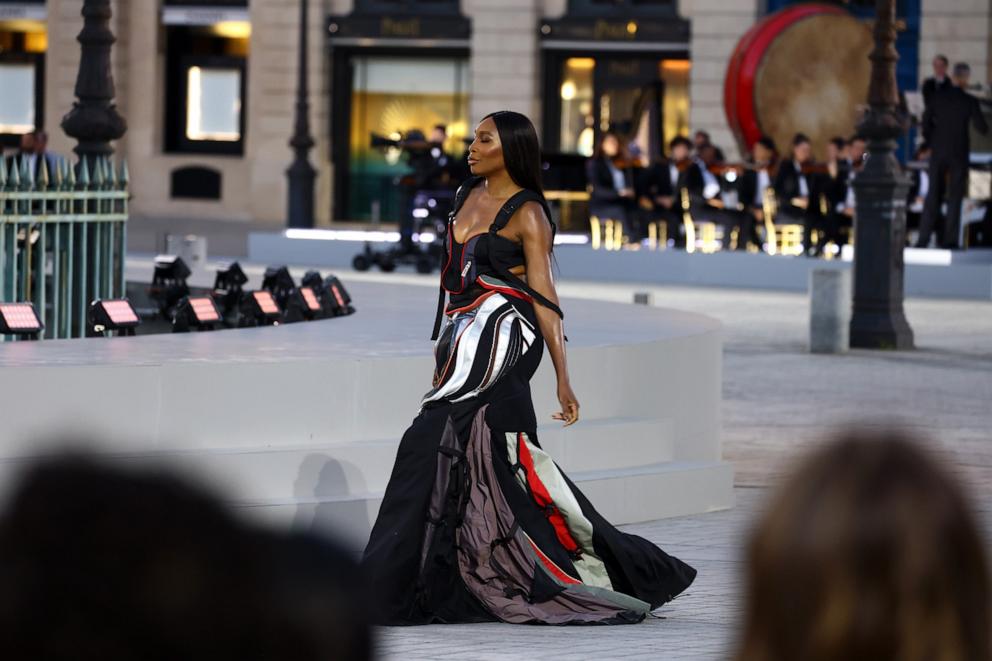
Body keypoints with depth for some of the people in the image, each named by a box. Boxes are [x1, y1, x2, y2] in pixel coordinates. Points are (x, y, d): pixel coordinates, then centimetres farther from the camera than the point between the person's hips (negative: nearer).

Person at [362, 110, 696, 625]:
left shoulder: (527, 214, -8)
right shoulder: (468, 196, 14)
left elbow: (543, 298, -13)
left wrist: (563, 379, -18)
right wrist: (444, 350, 23)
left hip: (502, 341, -8)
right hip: (462, 342, 8)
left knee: (435, 443, -13)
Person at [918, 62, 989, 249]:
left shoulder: (938, 97, -2)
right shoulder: (970, 102, -10)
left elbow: (926, 122, 0)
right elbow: (982, 128, -7)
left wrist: (931, 142, 12)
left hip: (938, 151, 2)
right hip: (959, 153, -2)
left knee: (933, 194, 7)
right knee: (955, 196, 4)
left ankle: (924, 238, 3)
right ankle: (949, 239, 1)